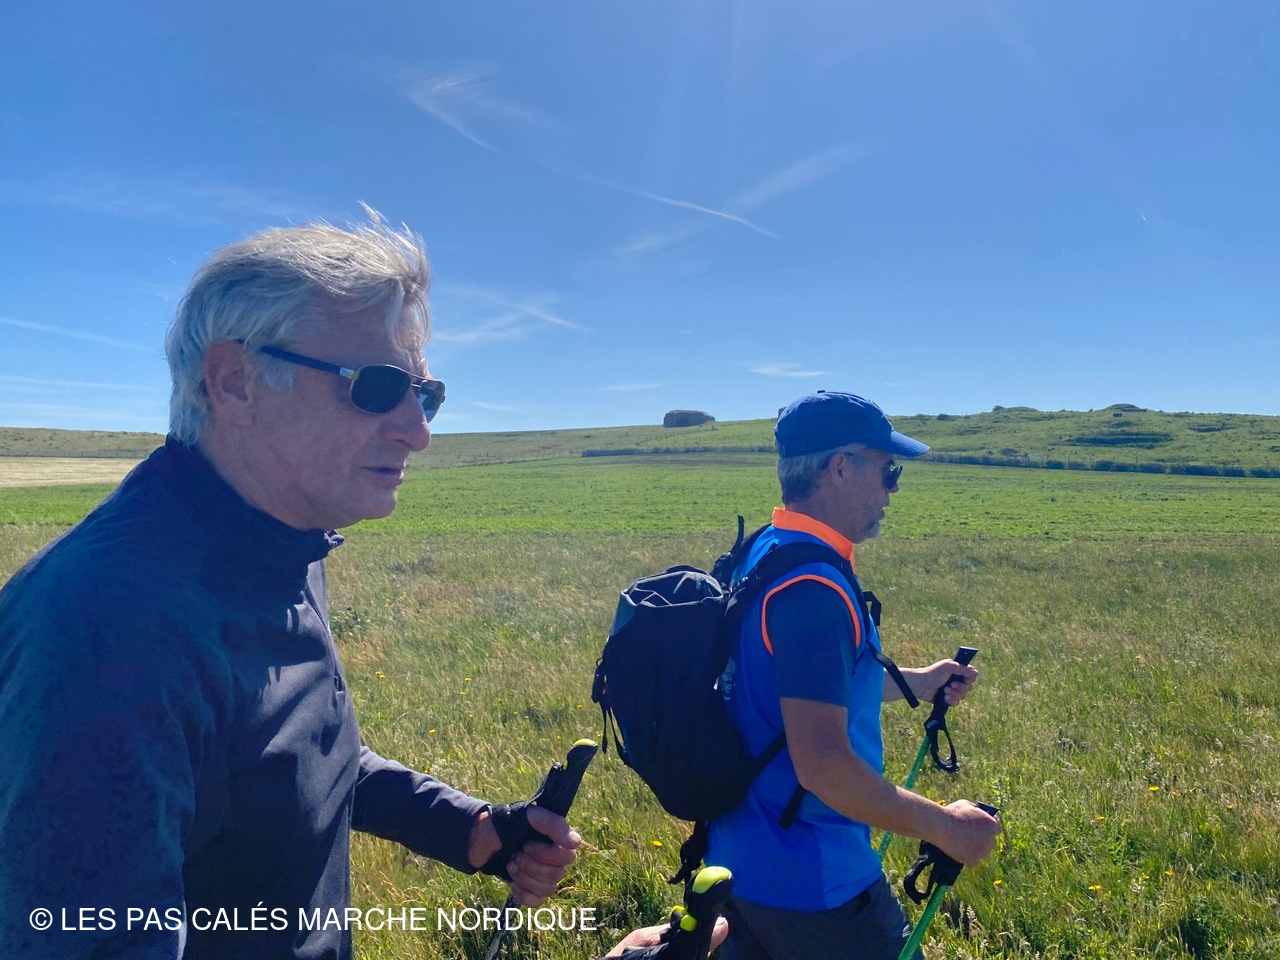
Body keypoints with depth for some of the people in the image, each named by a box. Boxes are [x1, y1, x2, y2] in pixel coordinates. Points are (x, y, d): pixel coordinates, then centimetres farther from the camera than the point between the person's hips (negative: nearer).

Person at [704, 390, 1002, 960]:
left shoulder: (760, 556, 4)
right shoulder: (812, 587, -26)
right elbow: (823, 765, -30)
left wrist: (916, 682, 22)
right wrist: (944, 826, -17)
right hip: (812, 881, -8)